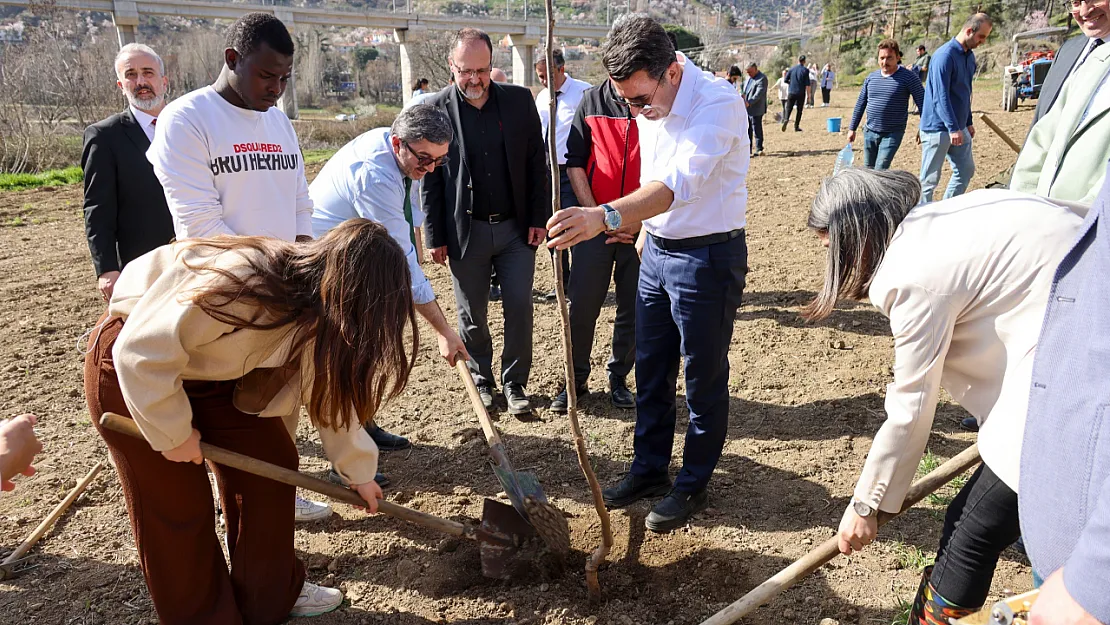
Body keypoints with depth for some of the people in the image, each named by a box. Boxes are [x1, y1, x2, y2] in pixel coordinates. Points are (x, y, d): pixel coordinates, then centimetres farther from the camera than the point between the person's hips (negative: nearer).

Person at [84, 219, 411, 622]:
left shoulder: (319, 312, -12)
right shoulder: (240, 283, -39)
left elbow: (328, 389, 3)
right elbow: (142, 353, -32)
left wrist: (357, 468, 10)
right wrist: (174, 432, -19)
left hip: (210, 366, 7)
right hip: (132, 368, -7)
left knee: (272, 462, 4)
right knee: (175, 506, 0)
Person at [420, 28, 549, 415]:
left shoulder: (519, 100, 0)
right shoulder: (436, 109, -4)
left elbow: (537, 162, 3)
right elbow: (429, 178, -2)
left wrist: (539, 217, -2)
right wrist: (435, 237, -4)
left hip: (516, 227, 1)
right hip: (465, 231, -1)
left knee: (519, 309, 4)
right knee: (471, 315, 10)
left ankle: (515, 382, 20)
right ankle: (481, 380, 29)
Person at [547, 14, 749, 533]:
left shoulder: (718, 102, -24)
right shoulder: (647, 105, 0)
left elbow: (679, 183, -39)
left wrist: (606, 216, -51)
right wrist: (645, 227, 16)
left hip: (707, 257, -7)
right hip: (657, 251, 8)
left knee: (704, 379, 7)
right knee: (650, 369, 16)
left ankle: (693, 484, 26)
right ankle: (649, 469, 34)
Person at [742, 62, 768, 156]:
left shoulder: (762, 78, -12)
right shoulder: (749, 78, 16)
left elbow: (759, 93, -21)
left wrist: (749, 102, -30)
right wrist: (742, 98, 3)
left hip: (756, 109, -9)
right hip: (746, 109, 9)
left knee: (757, 130, -4)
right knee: (747, 130, 14)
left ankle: (758, 149, 2)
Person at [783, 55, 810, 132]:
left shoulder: (792, 69, 3)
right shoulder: (805, 70, -6)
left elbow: (786, 80, 4)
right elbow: (807, 84, -9)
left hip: (791, 92, 2)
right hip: (801, 93, -2)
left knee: (788, 108, 5)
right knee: (799, 110, 8)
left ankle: (786, 119, -24)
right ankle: (796, 127, 9)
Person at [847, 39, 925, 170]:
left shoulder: (908, 77, -8)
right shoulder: (871, 77, 7)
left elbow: (922, 103, -6)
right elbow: (860, 104, 14)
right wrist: (852, 128, 13)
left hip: (892, 134, -5)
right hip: (870, 132, 5)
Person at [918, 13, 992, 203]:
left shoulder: (970, 56, 12)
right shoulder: (945, 55, -16)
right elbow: (941, 96, -21)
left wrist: (968, 122, 20)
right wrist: (953, 128, -24)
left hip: (959, 128, 9)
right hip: (937, 128, -9)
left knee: (966, 170, 13)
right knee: (930, 179, -2)